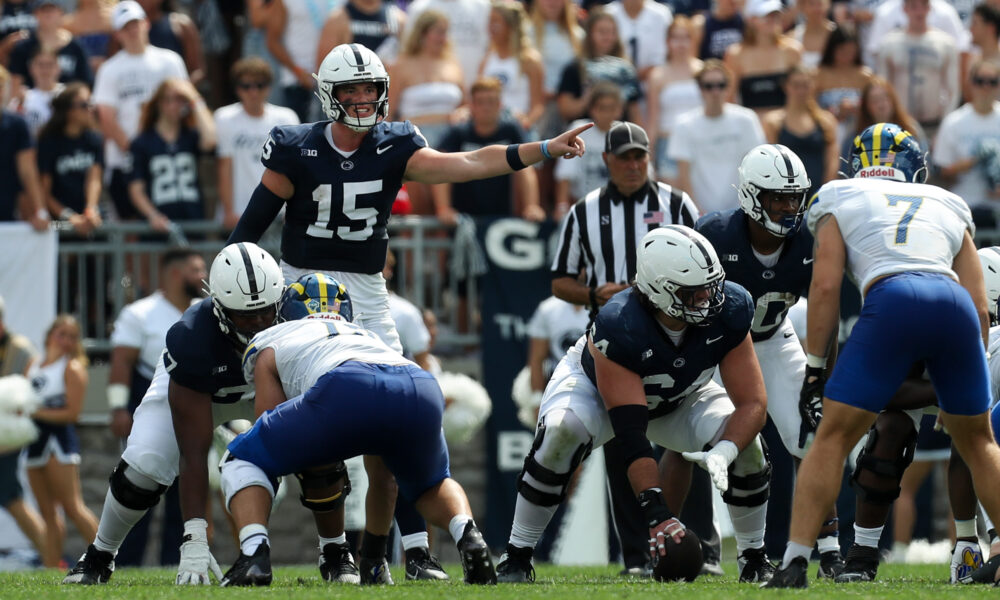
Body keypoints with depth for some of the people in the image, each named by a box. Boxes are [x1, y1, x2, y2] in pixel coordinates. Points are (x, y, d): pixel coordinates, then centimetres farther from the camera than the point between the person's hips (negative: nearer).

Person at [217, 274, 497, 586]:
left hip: (347, 393, -4)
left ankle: (255, 556, -7)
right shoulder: (368, 336, 45)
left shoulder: (268, 345, 32)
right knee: (432, 484, 35)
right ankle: (468, 537, 2)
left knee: (243, 462, 19)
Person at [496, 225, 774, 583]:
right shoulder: (619, 326, -41)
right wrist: (655, 510, -50)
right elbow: (630, 434, -42)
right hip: (596, 388, -4)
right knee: (562, 433, -36)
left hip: (680, 398, 4)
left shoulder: (728, 311, -30)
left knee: (746, 442, -22)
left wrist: (723, 453, -47)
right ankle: (516, 557, -20)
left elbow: (753, 404, -26)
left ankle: (754, 559, 1)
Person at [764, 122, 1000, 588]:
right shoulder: (948, 208, 32)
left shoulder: (840, 201, 24)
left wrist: (814, 368, 14)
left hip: (892, 300, -3)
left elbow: (826, 285, 11)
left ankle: (794, 564, -5)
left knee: (832, 438, 4)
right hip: (955, 303, 3)